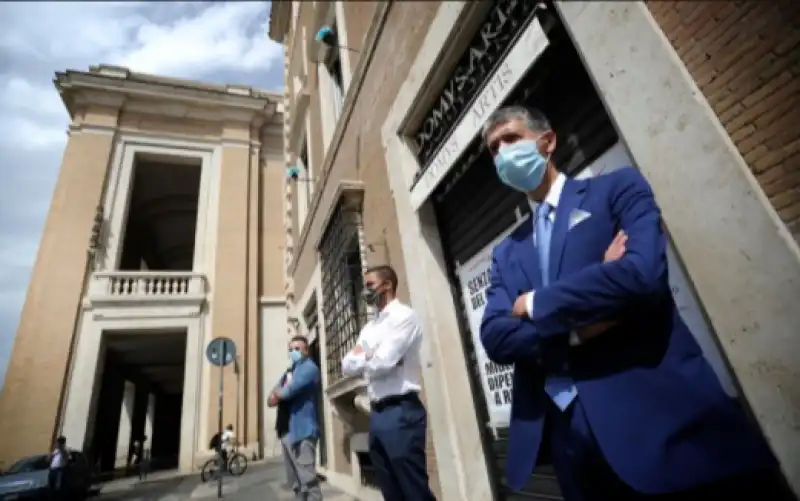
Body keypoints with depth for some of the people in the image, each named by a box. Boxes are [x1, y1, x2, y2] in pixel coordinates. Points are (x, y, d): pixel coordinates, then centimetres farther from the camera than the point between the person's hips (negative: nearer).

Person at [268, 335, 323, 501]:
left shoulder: (309, 368, -7)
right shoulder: (292, 370, 21)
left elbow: (287, 392, -20)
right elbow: (272, 399, 15)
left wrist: (277, 393, 3)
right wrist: (278, 394, -10)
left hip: (304, 430, -10)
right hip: (291, 431, 10)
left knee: (307, 481, -12)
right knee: (298, 482, 17)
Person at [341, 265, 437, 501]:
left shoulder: (404, 316, -9)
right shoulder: (369, 327, 15)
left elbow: (382, 363, -19)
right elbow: (347, 365, 11)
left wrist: (362, 357, 1)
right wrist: (368, 357, -7)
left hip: (401, 412, -8)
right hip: (378, 414, 8)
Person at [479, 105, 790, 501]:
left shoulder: (617, 189, 1)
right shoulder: (506, 252, 13)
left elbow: (643, 273, -17)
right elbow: (494, 337, 0)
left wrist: (535, 304, -7)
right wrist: (577, 330, -15)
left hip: (660, 417, -4)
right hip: (568, 436, 5)